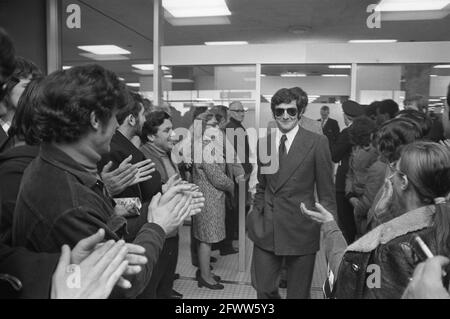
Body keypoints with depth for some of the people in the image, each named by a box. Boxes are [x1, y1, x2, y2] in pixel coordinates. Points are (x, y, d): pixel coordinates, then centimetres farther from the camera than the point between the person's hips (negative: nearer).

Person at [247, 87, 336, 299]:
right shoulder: (263, 143, 6)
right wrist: (256, 214, 8)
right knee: (263, 289, 14)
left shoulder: (317, 143, -8)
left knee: (298, 293, 14)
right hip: (266, 230, 4)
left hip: (301, 231, -3)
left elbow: (326, 191, -4)